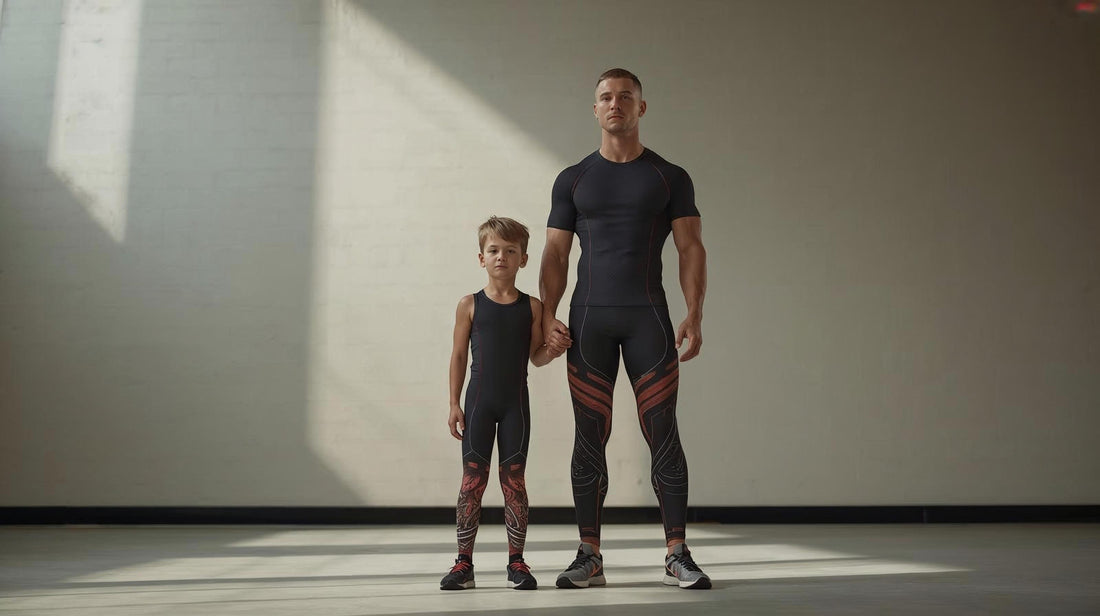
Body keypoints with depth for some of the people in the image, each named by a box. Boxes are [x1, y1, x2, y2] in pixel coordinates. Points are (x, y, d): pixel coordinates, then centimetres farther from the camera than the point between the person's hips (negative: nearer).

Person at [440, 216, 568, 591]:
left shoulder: (532, 307, 3)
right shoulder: (471, 305, 0)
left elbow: (535, 357, 7)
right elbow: (459, 355, 3)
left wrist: (552, 351, -15)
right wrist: (454, 403, -1)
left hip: (516, 402, 1)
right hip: (479, 401, -1)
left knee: (513, 479, 4)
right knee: (473, 479, 1)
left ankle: (516, 561, 13)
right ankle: (464, 562, 9)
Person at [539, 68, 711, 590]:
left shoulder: (670, 178, 9)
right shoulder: (572, 180, 12)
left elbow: (691, 249, 3)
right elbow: (555, 255, 9)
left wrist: (695, 315, -11)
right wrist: (547, 317, -6)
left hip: (648, 316, -1)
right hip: (589, 317, 1)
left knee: (663, 436, -4)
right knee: (589, 439, 2)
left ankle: (677, 556, 2)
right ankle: (589, 557, 9)